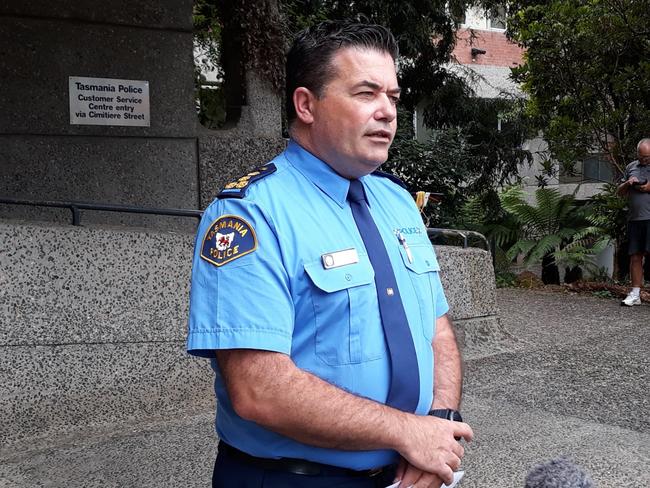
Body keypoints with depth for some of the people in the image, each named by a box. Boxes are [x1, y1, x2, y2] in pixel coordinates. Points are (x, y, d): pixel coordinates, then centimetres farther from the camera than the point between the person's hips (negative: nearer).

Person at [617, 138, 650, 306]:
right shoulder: (631, 167, 18)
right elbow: (620, 192, 21)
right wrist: (627, 184, 1)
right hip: (634, 218, 4)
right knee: (635, 256, 6)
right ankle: (635, 294, 11)